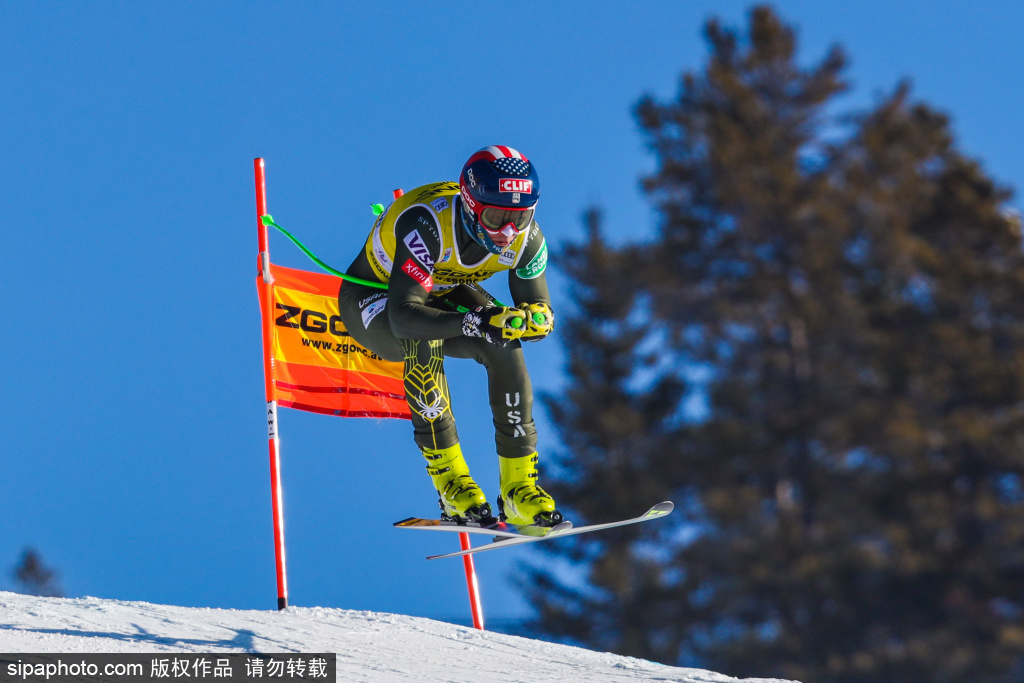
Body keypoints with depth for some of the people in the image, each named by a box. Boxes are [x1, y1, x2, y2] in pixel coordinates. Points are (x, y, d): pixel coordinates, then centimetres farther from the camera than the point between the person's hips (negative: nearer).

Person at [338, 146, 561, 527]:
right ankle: (450, 479, -30)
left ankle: (519, 487, -15)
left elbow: (540, 309, -14)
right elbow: (403, 316, -48)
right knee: (424, 338, -37)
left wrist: (532, 318, -40)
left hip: (445, 293, 5)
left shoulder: (526, 238, -22)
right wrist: (475, 322, -61)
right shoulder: (430, 224, -40)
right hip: (373, 297, -5)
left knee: (504, 346, -23)